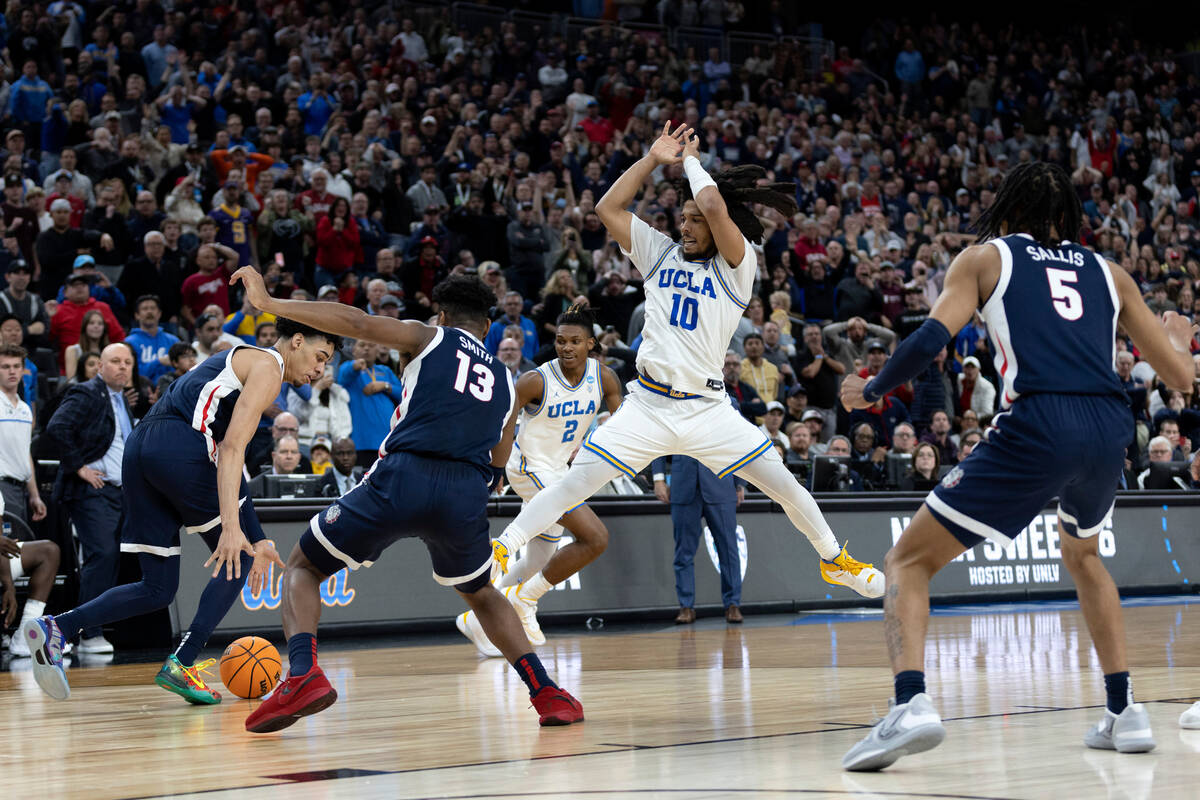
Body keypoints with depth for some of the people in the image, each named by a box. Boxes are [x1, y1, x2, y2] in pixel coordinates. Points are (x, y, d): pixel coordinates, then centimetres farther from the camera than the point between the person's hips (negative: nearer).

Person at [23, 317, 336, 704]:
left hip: (138, 446, 9)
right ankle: (181, 664, -3)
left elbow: (227, 449, 33)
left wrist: (256, 539, 31)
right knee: (238, 556, 6)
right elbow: (232, 447, -13)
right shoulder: (267, 366, 2)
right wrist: (232, 526, -23)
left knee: (157, 589, 11)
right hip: (182, 445, -9)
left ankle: (55, 628, -5)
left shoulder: (241, 360, 32)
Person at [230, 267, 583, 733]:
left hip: (402, 479, -3)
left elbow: (355, 322, 3)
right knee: (481, 594, 32)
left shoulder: (429, 339, 17)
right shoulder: (505, 382, 28)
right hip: (466, 493, 4)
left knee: (302, 568, 15)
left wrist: (269, 303, 6)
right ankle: (548, 694, 16)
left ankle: (303, 673, -11)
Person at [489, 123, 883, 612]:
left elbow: (715, 206, -19)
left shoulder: (738, 266, -2)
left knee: (785, 484, -3)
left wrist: (692, 159, -2)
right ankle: (502, 549, -5)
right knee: (573, 485, -10)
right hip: (647, 406, 2)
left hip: (708, 410, -1)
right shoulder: (660, 253, 9)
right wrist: (653, 159, 4)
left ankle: (833, 558, 18)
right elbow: (607, 209, 4)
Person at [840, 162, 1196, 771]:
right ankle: (1123, 715, 29)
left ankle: (910, 705, -17)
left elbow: (932, 339, -1)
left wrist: (869, 391, 16)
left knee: (908, 560, 7)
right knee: (1082, 556, 35)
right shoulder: (1107, 273, 25)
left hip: (1035, 429, -4)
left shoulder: (985, 258, 16)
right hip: (1109, 430, 4)